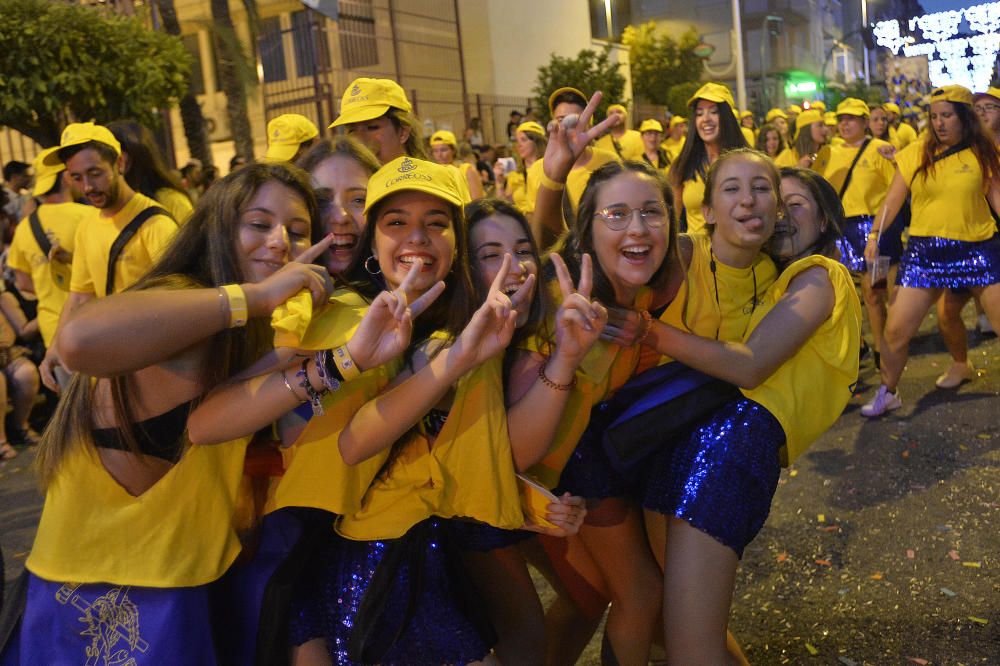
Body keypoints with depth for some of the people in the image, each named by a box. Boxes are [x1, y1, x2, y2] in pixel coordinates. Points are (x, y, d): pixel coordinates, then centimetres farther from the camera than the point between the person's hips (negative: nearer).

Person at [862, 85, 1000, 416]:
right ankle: (888, 393, 19)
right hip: (925, 251, 0)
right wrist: (875, 234, -12)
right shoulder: (915, 153, 1)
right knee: (896, 329, -2)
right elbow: (893, 200, 1)